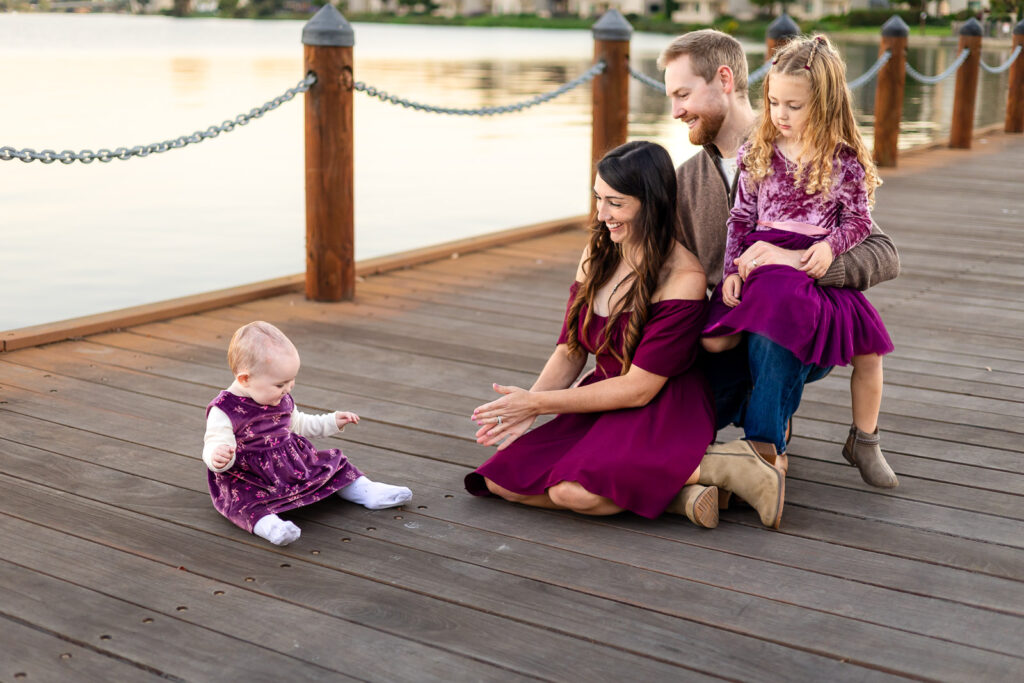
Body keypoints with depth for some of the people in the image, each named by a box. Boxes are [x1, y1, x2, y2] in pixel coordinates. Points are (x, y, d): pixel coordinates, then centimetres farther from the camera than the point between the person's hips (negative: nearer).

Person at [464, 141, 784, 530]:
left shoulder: (682, 278, -17)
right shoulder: (597, 254, 5)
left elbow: (640, 388, -18)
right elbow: (570, 351, 7)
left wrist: (537, 403, -16)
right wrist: (526, 403, -13)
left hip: (662, 412, -8)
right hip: (604, 404, 8)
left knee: (575, 491, -33)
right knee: (502, 480, -13)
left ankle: (715, 468, -15)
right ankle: (671, 493, -15)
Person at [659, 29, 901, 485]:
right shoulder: (686, 179, 10)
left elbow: (884, 256, -17)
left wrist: (798, 259, -34)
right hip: (727, 335, 5)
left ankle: (764, 447, -17)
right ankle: (766, 409, 11)